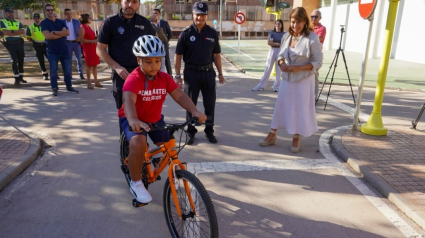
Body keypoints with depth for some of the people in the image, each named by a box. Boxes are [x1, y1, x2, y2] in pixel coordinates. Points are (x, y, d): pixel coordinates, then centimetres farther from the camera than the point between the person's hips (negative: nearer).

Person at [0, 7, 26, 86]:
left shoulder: (18, 22, 13)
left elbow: (23, 31, -2)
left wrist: (12, 31, -13)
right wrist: (17, 32, -9)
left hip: (19, 43, 4)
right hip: (10, 44, -4)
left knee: (21, 60, 7)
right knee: (14, 60, -9)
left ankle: (20, 77, 17)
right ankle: (16, 78, -4)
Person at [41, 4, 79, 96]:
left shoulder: (61, 22, 9)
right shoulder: (44, 23, -2)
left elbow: (67, 32, -8)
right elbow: (47, 36, -17)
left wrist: (54, 32, -16)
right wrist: (62, 34, -11)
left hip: (64, 50, 3)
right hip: (52, 51, -3)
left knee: (67, 70, 8)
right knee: (53, 71, 2)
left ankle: (69, 87, 19)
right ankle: (55, 89, 11)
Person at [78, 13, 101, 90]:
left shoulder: (88, 27, 16)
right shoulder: (82, 27, -10)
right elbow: (81, 39, -17)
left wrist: (96, 37, 10)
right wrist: (92, 41, -20)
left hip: (94, 48, 8)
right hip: (87, 48, -8)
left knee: (95, 65, 8)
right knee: (89, 65, -5)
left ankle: (96, 82, 14)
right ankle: (89, 83, 1)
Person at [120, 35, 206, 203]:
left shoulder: (165, 78, -10)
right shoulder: (134, 79, -25)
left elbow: (180, 96, -19)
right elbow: (128, 100, -42)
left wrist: (194, 111, -37)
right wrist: (133, 120, -62)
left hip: (155, 119, 5)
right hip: (133, 120, -5)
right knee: (138, 143, -33)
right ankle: (136, 183, -10)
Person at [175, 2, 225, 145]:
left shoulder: (212, 33, 4)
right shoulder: (186, 33, -4)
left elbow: (216, 55, 10)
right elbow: (178, 56, -2)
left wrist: (220, 73, 6)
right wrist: (177, 75, -6)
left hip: (208, 72, 2)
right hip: (191, 73, -2)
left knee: (210, 104, 8)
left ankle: (209, 131, 23)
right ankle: (191, 132, 22)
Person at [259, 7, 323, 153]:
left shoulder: (312, 38, -14)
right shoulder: (287, 36, 2)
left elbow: (318, 62, -13)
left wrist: (298, 68, -24)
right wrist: (282, 64, -11)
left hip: (303, 81, -4)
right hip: (287, 79, 5)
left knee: (300, 109, 6)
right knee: (280, 106, 11)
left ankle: (296, 139, 24)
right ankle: (272, 135, 24)